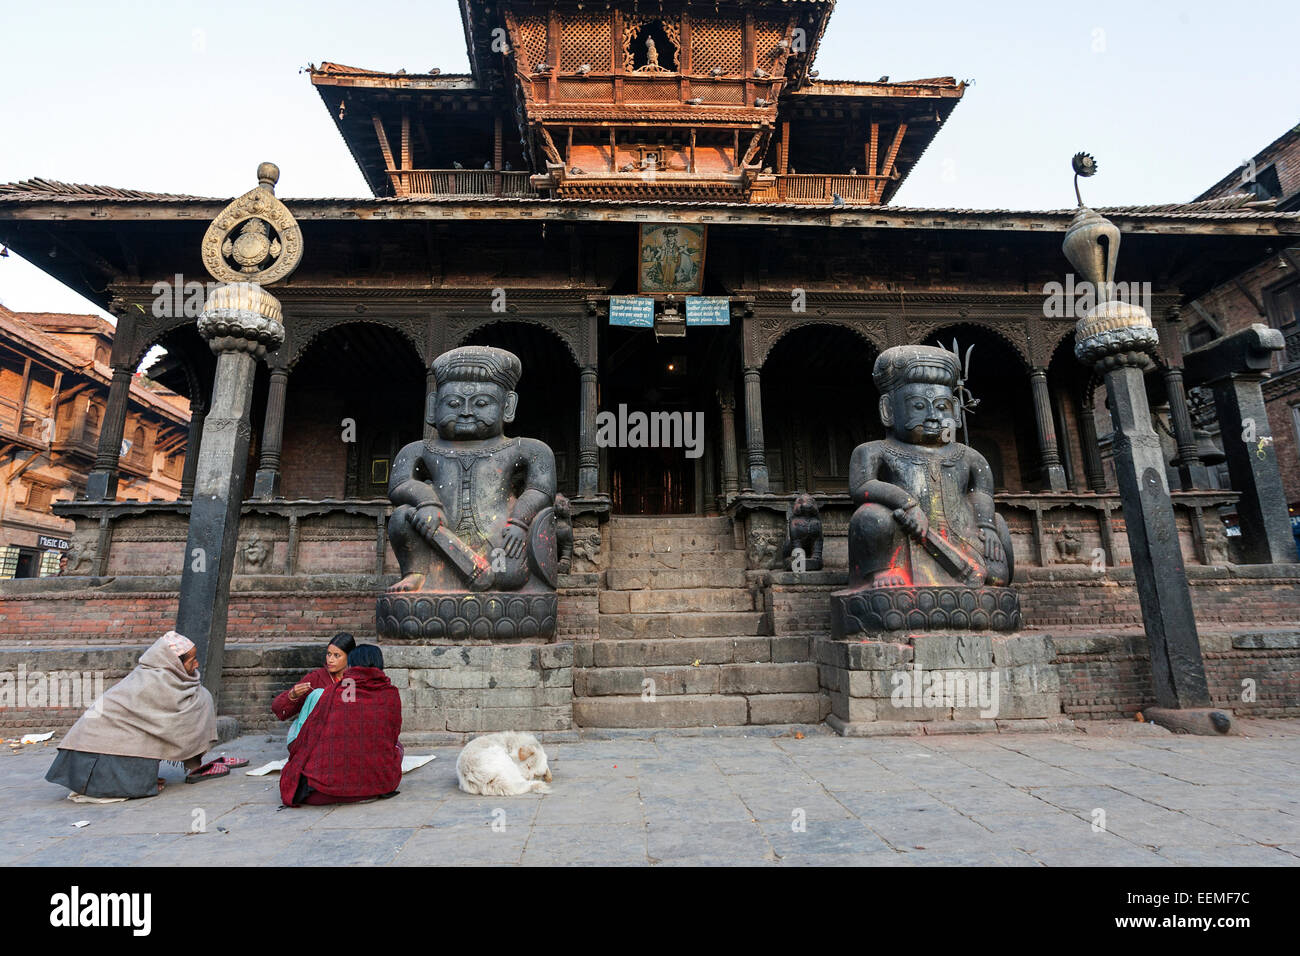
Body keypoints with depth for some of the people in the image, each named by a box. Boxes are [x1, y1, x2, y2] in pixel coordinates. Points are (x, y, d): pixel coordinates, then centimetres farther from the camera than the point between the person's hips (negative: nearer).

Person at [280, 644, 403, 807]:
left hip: (331, 787, 3)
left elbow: (309, 735, 10)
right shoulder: (391, 694, 2)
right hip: (381, 783, -3)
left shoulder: (331, 692, 1)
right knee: (397, 746, 30)